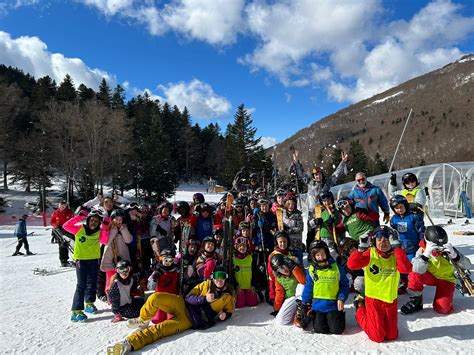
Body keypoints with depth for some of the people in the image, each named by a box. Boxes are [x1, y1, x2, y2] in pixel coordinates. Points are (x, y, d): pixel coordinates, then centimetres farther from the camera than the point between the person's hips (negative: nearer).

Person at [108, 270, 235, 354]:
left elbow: (229, 312, 18)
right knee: (155, 298, -25)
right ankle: (143, 321, 2)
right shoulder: (207, 284, 6)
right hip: (182, 304, 2)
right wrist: (204, 298, -16)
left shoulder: (228, 297, 5)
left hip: (189, 320, -2)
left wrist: (223, 316, -6)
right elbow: (189, 297, 3)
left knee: (158, 329, -25)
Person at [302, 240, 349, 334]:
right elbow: (308, 287, 4)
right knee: (320, 330, -4)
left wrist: (341, 299, -7)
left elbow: (344, 284, 3)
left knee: (337, 330, -5)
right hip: (318, 305, 1)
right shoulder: (311, 269, -2)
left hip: (333, 305, -1)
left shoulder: (336, 267, -4)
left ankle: (340, 315, 26)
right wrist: (305, 303, 2)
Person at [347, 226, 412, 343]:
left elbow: (406, 269, -27)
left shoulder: (396, 255, -6)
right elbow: (351, 265, -23)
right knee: (377, 337, 5)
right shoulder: (370, 253, -12)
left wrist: (397, 247, -28)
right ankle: (360, 310, 28)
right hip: (373, 299, -3)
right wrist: (361, 248, -31)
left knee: (392, 336, 15)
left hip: (391, 300, 3)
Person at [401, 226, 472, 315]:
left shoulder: (448, 249, -19)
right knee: (415, 274, -33)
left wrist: (454, 255, -43)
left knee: (442, 308, -19)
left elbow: (467, 266, -23)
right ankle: (416, 300, -10)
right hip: (430, 276, 0)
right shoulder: (422, 250, -20)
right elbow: (417, 270, -34)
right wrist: (426, 255, -50)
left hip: (446, 279, 0)